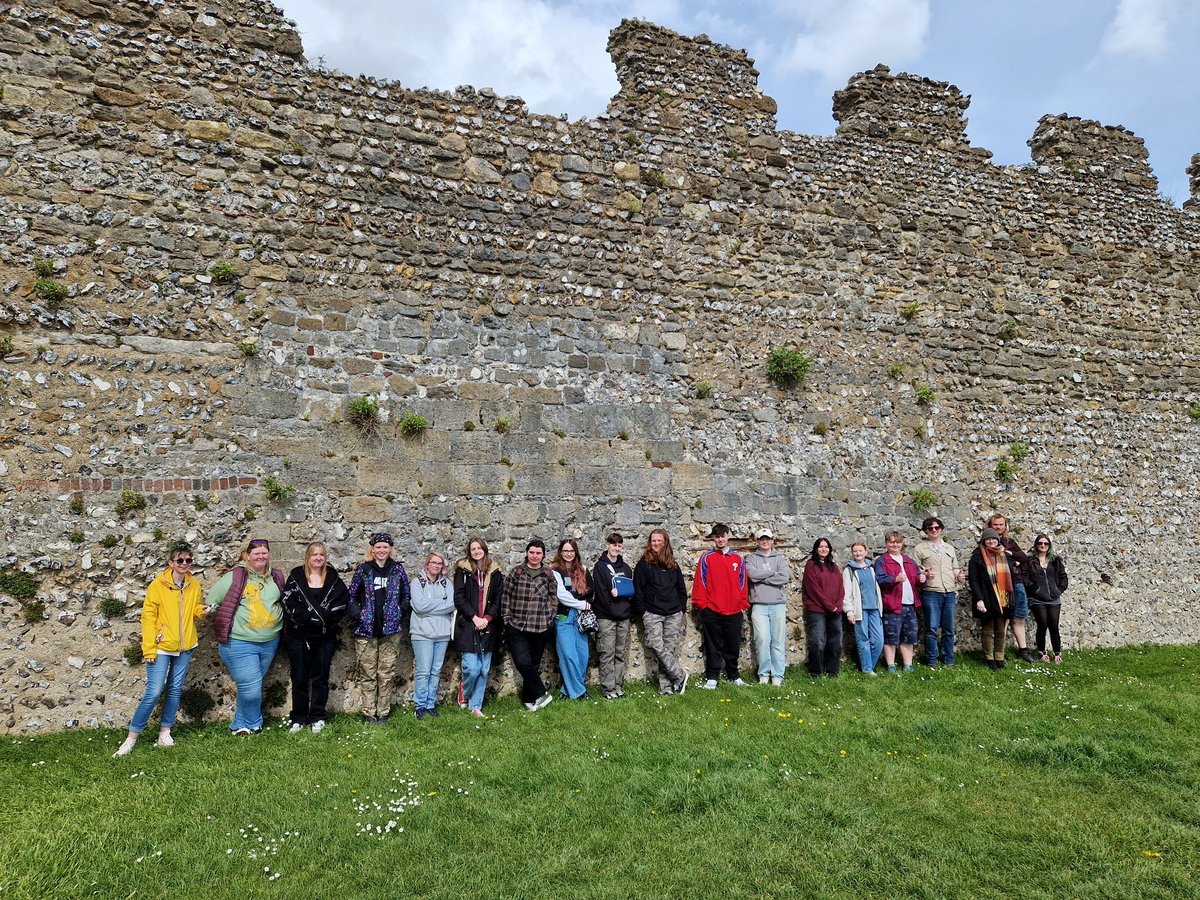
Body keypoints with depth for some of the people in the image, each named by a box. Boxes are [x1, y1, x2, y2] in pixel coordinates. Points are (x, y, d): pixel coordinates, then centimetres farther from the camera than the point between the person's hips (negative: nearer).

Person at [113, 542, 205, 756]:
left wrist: (202, 610, -12)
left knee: (175, 690, 10)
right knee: (154, 692, -8)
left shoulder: (194, 585, 3)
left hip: (185, 647, 4)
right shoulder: (158, 585, -10)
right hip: (161, 647, -4)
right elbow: (148, 616, -9)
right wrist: (149, 649, -12)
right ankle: (131, 737, 7)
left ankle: (164, 733, 21)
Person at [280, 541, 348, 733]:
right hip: (299, 636, -1)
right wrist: (310, 618, -18)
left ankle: (318, 717, 16)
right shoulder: (296, 577, 1)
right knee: (299, 677, 6)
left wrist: (325, 618, -16)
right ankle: (298, 718, 18)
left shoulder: (333, 578, 5)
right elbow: (289, 603, -9)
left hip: (325, 636, 1)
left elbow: (342, 601, -3)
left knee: (320, 677, 7)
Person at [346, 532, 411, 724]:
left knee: (387, 673, 4)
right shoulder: (363, 569, 3)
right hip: (366, 629, 0)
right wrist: (358, 616, -4)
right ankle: (369, 714, 12)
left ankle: (383, 713, 14)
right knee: (368, 673, 3)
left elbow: (407, 596, 10)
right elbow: (352, 596, 6)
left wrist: (399, 613, 1)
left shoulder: (398, 569, 5)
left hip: (390, 629, 1)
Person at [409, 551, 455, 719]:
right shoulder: (417, 582, -1)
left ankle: (431, 704, 18)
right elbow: (420, 606, -15)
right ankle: (420, 705, 9)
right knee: (423, 671, -3)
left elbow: (452, 605, -4)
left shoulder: (446, 583, 10)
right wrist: (442, 603, -8)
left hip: (442, 633, 4)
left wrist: (430, 605, -11)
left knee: (436, 671, 8)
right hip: (422, 633, -4)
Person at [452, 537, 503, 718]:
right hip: (468, 625, -3)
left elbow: (499, 599, 5)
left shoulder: (495, 572, 8)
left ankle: (476, 706, 18)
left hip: (488, 626, 3)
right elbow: (459, 598, -5)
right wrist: (474, 617, -13)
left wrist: (487, 618, -8)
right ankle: (465, 695, 21)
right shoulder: (463, 571, 0)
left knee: (484, 670, 6)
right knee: (472, 668, -9)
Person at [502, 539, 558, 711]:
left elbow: (553, 599, 10)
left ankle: (529, 698, 24)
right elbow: (506, 597, 3)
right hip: (517, 627, -1)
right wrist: (507, 618, -2)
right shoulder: (516, 573, 2)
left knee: (534, 664, 8)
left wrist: (549, 618, 2)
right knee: (523, 662, -12)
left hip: (541, 628, 1)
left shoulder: (548, 575, 5)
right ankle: (541, 693, 5)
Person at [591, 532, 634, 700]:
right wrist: (612, 610, -13)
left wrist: (629, 611, -1)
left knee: (620, 654, 8)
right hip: (606, 617, -5)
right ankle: (608, 688, 2)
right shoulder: (600, 566, -1)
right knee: (607, 654, -4)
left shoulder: (626, 567, 15)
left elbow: (632, 590, 15)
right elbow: (600, 591, -9)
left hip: (623, 617, 5)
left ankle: (618, 685, 16)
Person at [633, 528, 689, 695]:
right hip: (652, 615, -3)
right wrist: (642, 611, -4)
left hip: (674, 614, 3)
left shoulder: (673, 565, 12)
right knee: (657, 647, -14)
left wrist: (682, 608, 8)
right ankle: (680, 675, -2)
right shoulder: (643, 564, 2)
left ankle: (666, 686, 4)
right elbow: (637, 590, 0)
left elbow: (681, 588, 18)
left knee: (671, 649, 0)